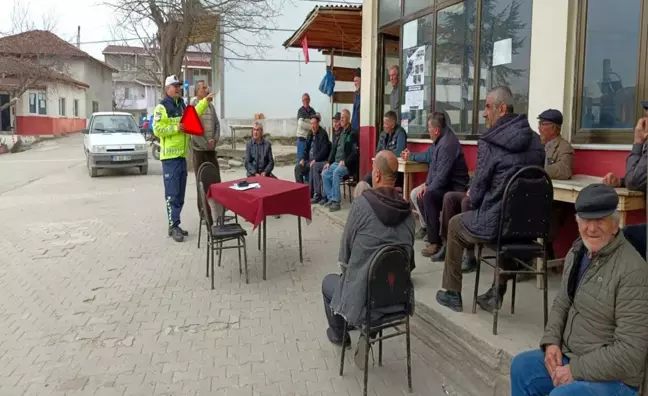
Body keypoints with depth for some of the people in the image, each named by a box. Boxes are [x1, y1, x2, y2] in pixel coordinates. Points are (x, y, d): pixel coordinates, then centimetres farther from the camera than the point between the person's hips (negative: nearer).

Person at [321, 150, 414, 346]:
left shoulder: (361, 204, -19)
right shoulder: (407, 210, -4)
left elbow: (345, 253, -7)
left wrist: (345, 264, 16)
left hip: (364, 300, -5)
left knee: (328, 281, 27)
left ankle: (339, 334, 43)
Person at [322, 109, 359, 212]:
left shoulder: (353, 134, -7)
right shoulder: (339, 134, 18)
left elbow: (356, 152, -15)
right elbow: (333, 149, 21)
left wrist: (345, 162, -22)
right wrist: (329, 162, 8)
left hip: (347, 164, -8)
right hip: (336, 162, 8)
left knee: (336, 173, -32)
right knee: (324, 174, -12)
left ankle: (336, 201, -28)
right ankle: (330, 198, -6)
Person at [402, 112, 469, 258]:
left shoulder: (447, 144, -25)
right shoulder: (439, 140, 8)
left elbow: (442, 176, -28)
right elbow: (428, 156, 28)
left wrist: (427, 187, -16)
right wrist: (410, 156, 36)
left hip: (454, 187, -11)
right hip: (442, 183, 11)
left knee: (428, 196, -34)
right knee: (415, 195, 13)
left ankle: (435, 242, -30)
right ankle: (426, 227, 21)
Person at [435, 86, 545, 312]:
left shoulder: (489, 143, -15)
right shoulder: (535, 141, 7)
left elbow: (476, 194, -12)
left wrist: (472, 198, 12)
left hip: (495, 224, -6)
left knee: (455, 225, 23)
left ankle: (452, 294, 30)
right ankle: (497, 294, 35)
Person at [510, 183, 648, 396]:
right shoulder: (577, 252, 4)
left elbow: (630, 350, -24)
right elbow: (561, 304, 15)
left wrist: (576, 370, -20)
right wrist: (551, 341, -2)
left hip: (613, 377, -8)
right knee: (522, 366, 6)